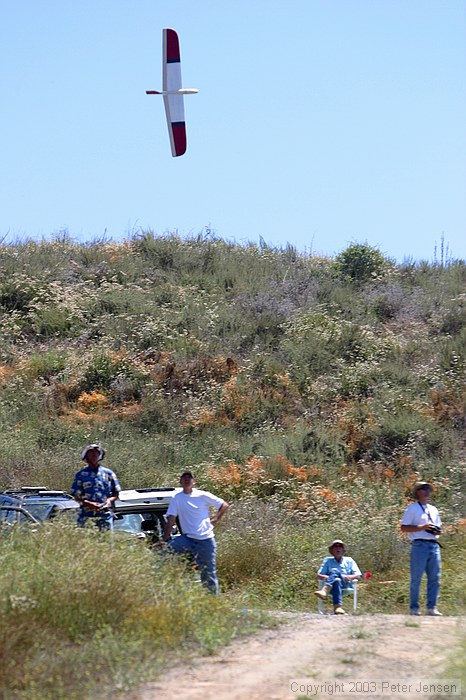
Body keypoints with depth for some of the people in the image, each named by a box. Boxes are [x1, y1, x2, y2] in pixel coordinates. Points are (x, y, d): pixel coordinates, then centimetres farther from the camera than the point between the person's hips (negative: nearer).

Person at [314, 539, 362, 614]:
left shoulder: (349, 560, 25)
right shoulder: (328, 560, 25)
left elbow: (357, 575, 13)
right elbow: (319, 575, 15)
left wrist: (350, 577, -11)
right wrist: (326, 577, -8)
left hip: (346, 584, -1)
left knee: (335, 572, -35)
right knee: (337, 581, -40)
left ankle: (325, 591, -63)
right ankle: (337, 606, -61)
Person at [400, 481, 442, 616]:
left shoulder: (433, 510, 21)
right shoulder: (412, 509, 2)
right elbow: (404, 528, -5)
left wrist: (437, 531, 3)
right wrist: (422, 527, -14)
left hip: (434, 545, 6)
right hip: (420, 545, -6)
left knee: (435, 578, 1)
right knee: (416, 578, -3)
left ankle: (431, 607, 4)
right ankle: (414, 608, 1)